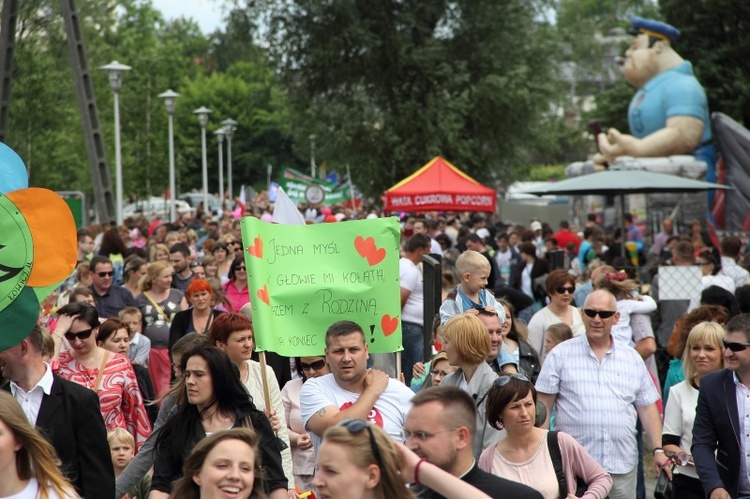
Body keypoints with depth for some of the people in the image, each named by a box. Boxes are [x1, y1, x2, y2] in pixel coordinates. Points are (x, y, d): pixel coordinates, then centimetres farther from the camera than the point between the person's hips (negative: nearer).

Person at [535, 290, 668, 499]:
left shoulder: (632, 358, 13)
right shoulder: (561, 355, 4)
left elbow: (647, 407, 14)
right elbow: (543, 405, 1)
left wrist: (658, 450, 6)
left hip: (622, 464, 3)